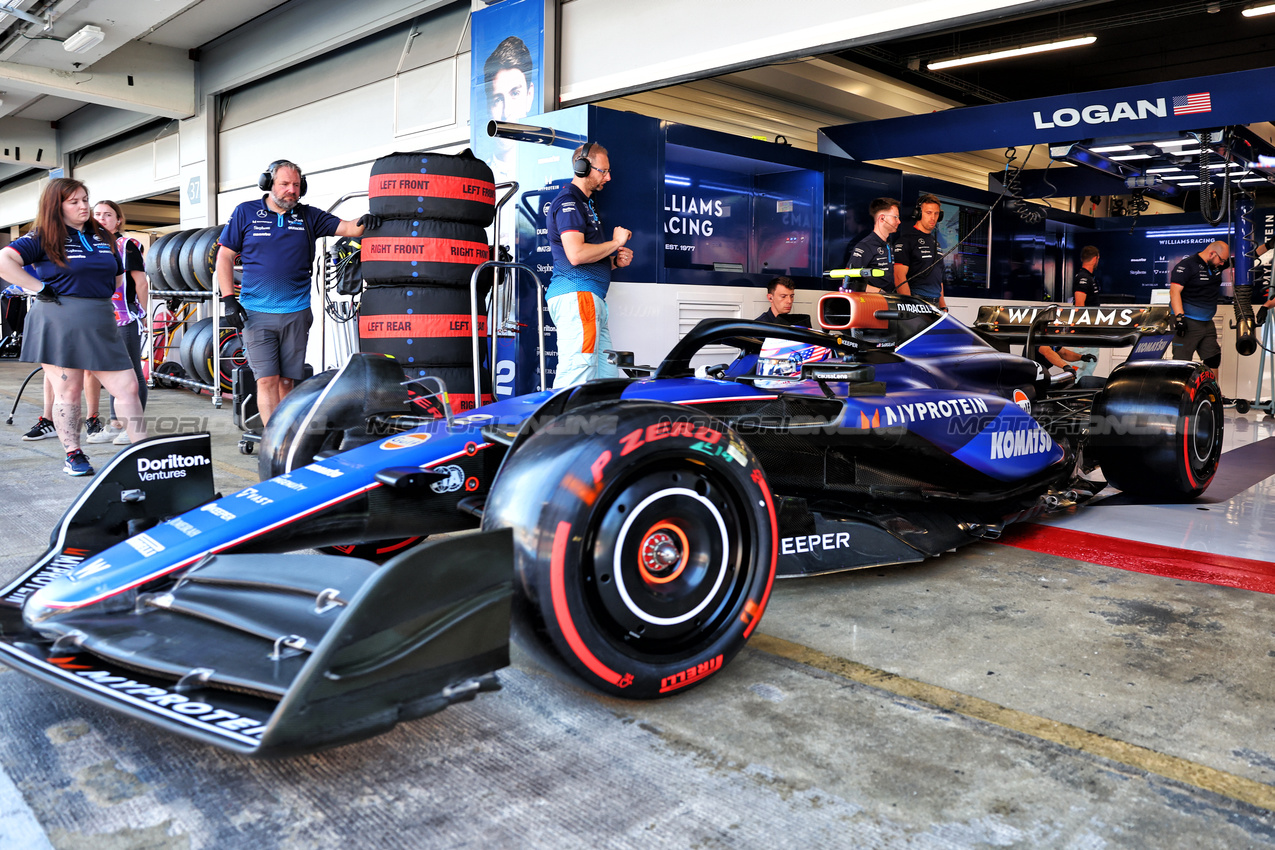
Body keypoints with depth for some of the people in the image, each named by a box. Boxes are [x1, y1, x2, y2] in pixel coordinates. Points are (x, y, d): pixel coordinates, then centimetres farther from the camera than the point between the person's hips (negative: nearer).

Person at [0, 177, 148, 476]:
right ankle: (73, 454, 16)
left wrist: (100, 294, 11)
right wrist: (39, 288, -14)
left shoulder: (103, 237, 15)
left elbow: (118, 275, 26)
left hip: (100, 325, 4)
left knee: (127, 387, -2)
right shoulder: (44, 238, 0)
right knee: (68, 391, 2)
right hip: (59, 324, -4)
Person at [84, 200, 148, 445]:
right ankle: (116, 424, 17)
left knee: (131, 374, -3)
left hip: (126, 319, -6)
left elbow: (140, 281, -6)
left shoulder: (127, 245, -4)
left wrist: (141, 312, -7)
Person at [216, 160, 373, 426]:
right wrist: (229, 299, -3)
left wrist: (364, 222, -23)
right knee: (267, 381, -8)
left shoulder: (308, 216, 9)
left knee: (287, 381, 8)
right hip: (257, 313, -2)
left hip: (296, 313, 2)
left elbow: (347, 228, 1)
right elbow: (225, 256, 6)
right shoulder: (245, 212, 5)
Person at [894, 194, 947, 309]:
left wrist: (943, 307, 20)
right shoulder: (906, 239, -2)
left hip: (935, 304, 7)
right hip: (916, 302, -7)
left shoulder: (935, 242, 24)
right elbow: (899, 277, -12)